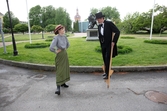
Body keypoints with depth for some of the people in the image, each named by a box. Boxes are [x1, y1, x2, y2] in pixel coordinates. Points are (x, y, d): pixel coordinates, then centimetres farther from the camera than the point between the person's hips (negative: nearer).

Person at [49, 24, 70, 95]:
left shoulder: (64, 37, 3)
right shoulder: (56, 38, -18)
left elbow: (68, 45, 20)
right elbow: (51, 48, -27)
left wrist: (64, 49, 11)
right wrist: (56, 51, -11)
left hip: (65, 54, 7)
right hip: (59, 55, -7)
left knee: (65, 69, 14)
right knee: (59, 70, -9)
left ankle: (63, 83, 29)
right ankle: (58, 88, -6)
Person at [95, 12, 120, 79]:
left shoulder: (109, 23, -14)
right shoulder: (99, 26, 5)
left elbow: (117, 32, -18)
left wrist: (114, 41, -19)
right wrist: (101, 44, 8)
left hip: (109, 44, -6)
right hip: (103, 45, 7)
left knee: (107, 58, -9)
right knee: (104, 59, 12)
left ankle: (108, 74, 3)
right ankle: (106, 72, 29)